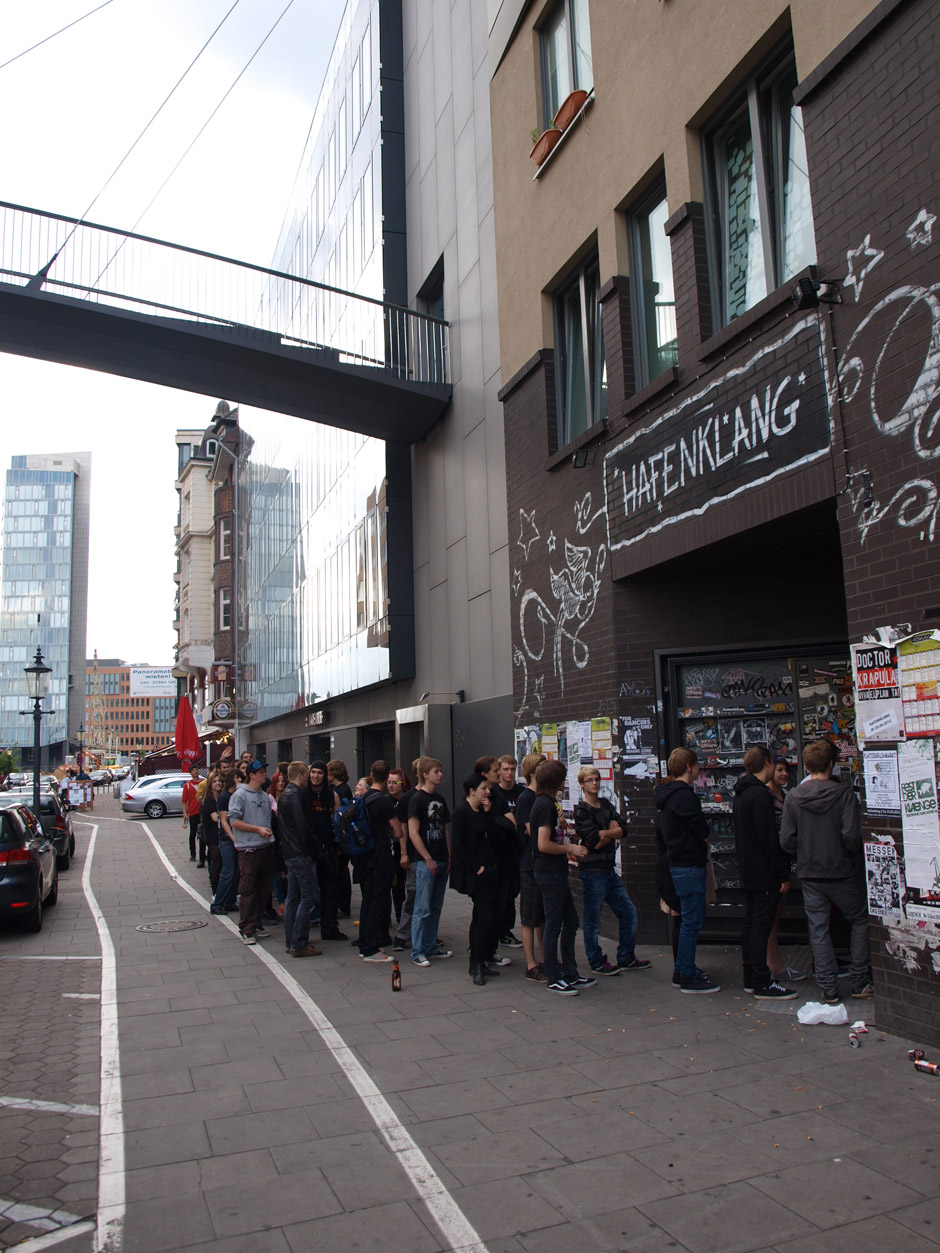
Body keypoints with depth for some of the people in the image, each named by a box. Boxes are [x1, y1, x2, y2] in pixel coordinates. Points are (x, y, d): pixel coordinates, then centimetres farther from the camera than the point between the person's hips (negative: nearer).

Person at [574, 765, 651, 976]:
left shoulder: (606, 804, 11)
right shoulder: (581, 810, -10)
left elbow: (622, 829, 0)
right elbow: (595, 842, -19)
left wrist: (604, 833, -14)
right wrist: (612, 834, -4)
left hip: (609, 870, 8)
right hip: (592, 871, -8)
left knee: (629, 911, 12)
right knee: (592, 919, 2)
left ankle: (626, 958, 25)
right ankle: (596, 962, 16)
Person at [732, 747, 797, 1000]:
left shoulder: (740, 794, 12)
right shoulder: (761, 795, -18)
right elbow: (769, 838, -20)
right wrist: (782, 874, -15)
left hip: (748, 872, 9)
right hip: (764, 874, -9)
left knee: (750, 923, 13)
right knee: (761, 926, -4)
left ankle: (751, 978, 21)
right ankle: (762, 984, 1)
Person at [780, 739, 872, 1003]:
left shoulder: (793, 797, -5)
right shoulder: (843, 793, -13)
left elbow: (786, 841, -7)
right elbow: (851, 835, -20)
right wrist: (856, 857, 1)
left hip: (809, 873, 2)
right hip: (843, 872, -2)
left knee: (818, 930, 9)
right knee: (860, 922, 17)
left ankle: (828, 989, 12)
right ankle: (859, 983, 17)